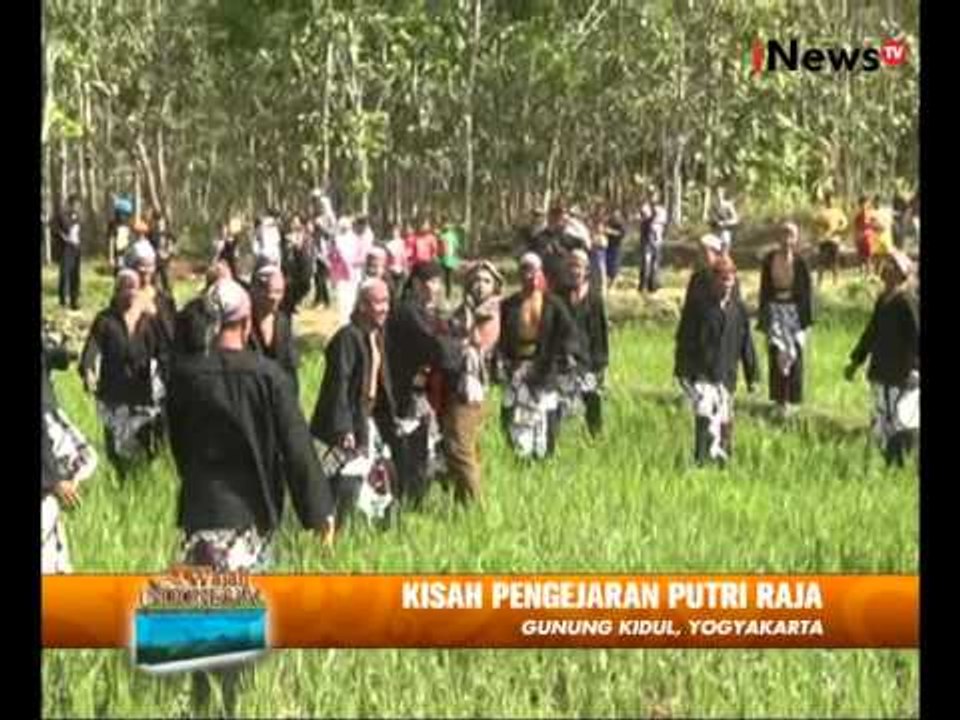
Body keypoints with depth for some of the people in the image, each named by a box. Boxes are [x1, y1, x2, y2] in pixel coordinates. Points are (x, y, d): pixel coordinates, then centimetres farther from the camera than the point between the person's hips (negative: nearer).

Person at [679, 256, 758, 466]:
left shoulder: (739, 309, 5)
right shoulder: (701, 307, -3)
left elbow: (747, 345, 11)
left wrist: (752, 376, 11)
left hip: (727, 376, 3)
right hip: (702, 375, -3)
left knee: (725, 421, 9)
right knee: (705, 416, -17)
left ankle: (723, 459, 23)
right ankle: (702, 460, -14)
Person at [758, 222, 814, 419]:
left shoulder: (799, 262, -7)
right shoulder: (770, 260, -1)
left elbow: (807, 291, -3)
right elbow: (764, 289, 5)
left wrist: (806, 319, -5)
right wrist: (763, 317, 4)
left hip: (794, 310, -1)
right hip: (775, 309, 1)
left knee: (794, 354, 4)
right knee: (777, 354, -2)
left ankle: (790, 397, 15)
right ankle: (780, 397, 6)